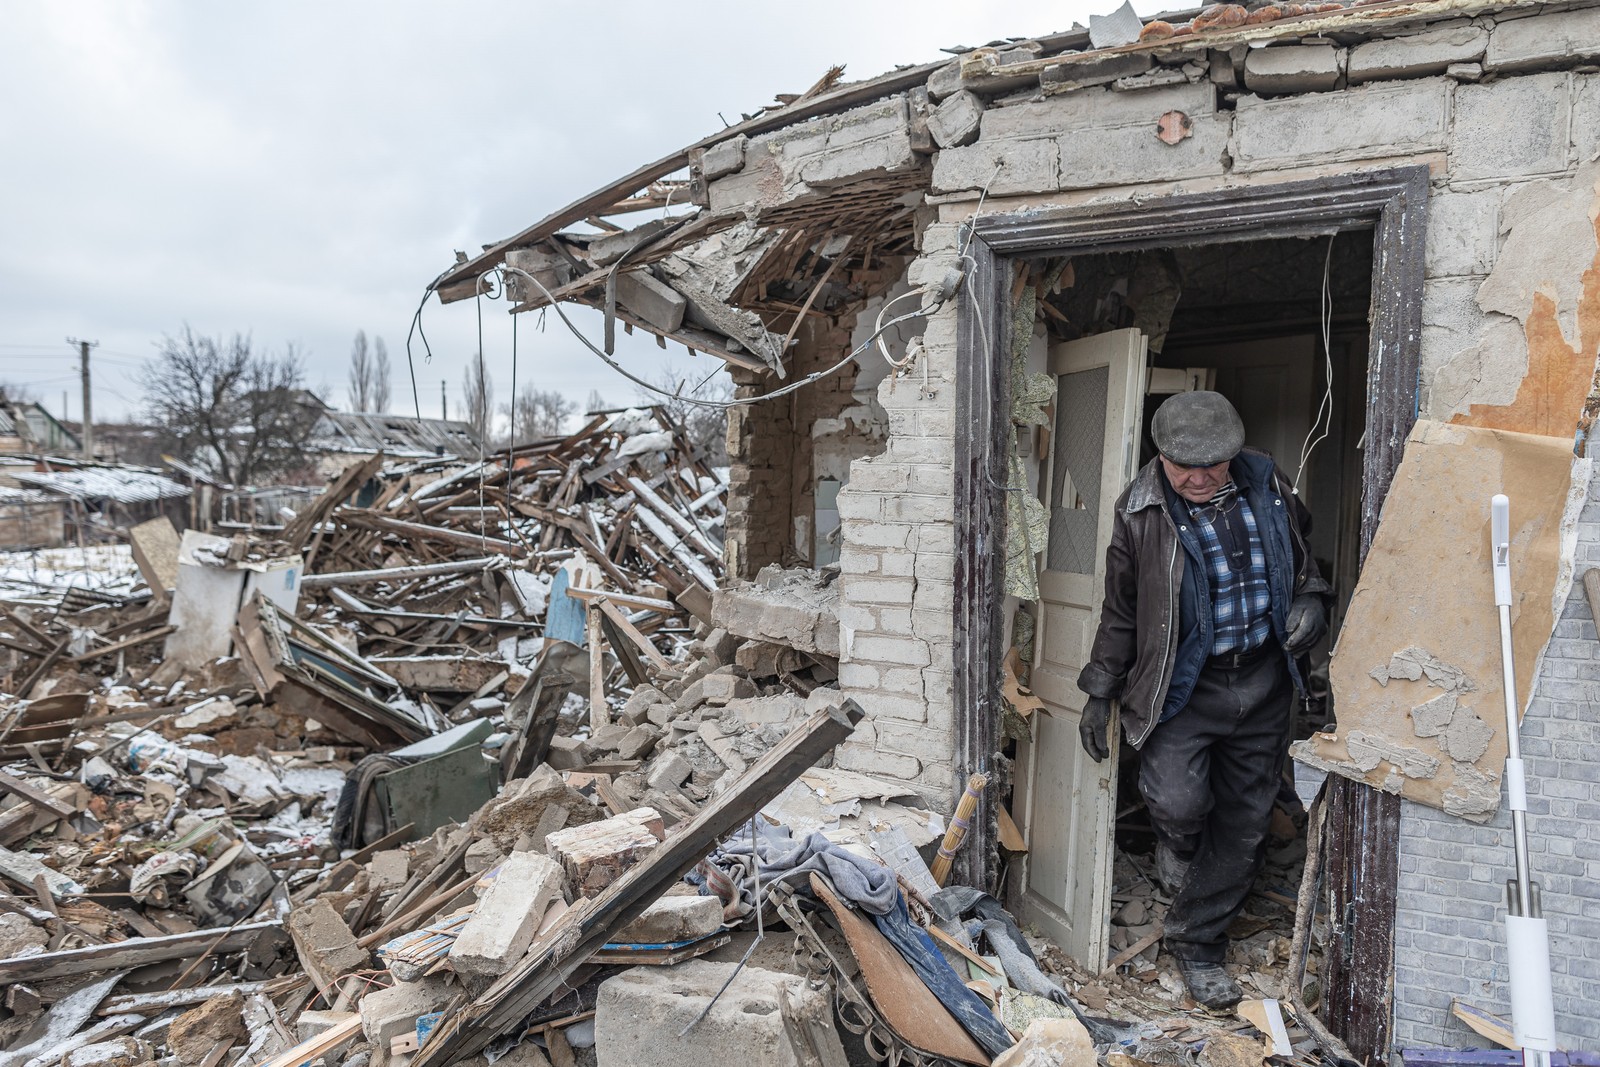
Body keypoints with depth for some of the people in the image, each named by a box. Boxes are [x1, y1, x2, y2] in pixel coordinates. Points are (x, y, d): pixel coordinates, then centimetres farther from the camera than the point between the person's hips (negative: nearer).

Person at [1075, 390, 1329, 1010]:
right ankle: (1178, 846, 19)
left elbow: (1303, 554, 20)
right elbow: (1120, 610, -1)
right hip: (1181, 684, -3)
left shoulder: (1267, 485, 0)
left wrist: (1310, 599, 0)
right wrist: (1100, 693, 1)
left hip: (1263, 684, 4)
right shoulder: (1142, 512, -9)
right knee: (1177, 802, -20)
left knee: (1244, 826, 9)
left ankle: (1197, 942, 29)